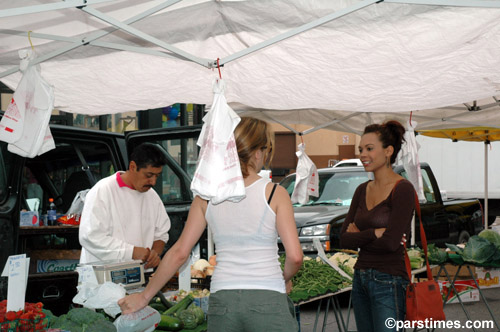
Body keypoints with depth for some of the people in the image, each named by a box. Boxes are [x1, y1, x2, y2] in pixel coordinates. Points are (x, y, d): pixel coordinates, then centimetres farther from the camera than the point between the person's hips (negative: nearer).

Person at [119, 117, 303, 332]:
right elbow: (295, 256, -9)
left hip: (222, 300, 3)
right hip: (268, 300, -3)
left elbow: (179, 253, 5)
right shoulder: (275, 193, -3)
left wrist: (145, 296, 13)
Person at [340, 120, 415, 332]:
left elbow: (390, 243, -20)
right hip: (361, 279, 8)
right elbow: (344, 239, 2)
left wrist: (359, 236, -6)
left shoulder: (403, 190, -12)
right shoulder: (362, 191, 9)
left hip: (388, 282, -7)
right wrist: (374, 233, -12)